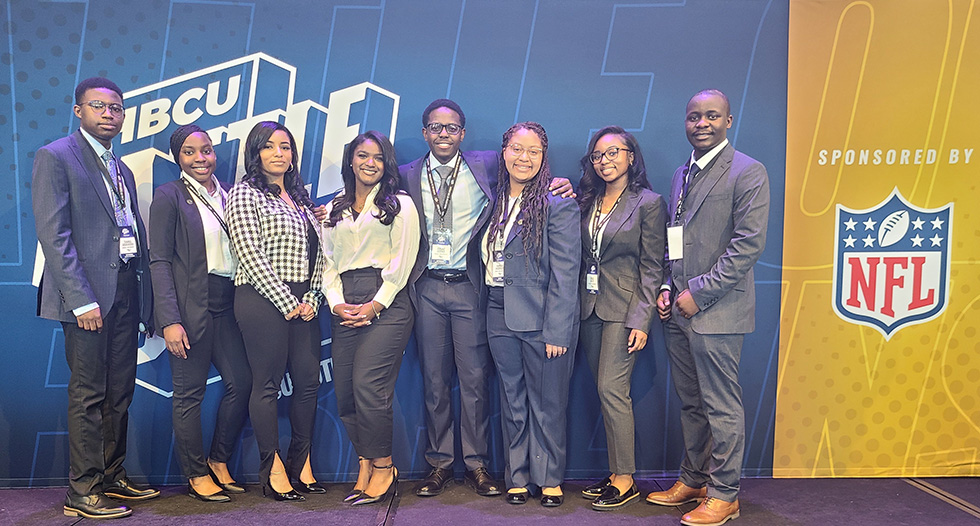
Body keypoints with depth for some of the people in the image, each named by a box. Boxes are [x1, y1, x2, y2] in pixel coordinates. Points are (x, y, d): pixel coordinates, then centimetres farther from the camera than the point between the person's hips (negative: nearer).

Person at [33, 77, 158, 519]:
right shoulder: (55, 156, -3)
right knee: (88, 395, -2)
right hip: (88, 295, -7)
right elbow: (53, 234, -12)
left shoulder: (122, 170, 19)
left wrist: (146, 300, 10)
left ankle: (113, 478, 23)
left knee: (119, 393, 12)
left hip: (126, 291, 7)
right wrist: (81, 299, -18)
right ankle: (82, 492, 8)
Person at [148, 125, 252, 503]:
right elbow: (160, 261, -8)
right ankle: (196, 475, 18)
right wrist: (170, 319, -16)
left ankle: (219, 462, 25)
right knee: (190, 392, 2)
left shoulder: (230, 193, 12)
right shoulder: (169, 195, -3)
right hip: (190, 307, -5)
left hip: (227, 305, 6)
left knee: (242, 381, 5)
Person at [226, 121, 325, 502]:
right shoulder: (245, 193, -1)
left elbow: (317, 253, 16)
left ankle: (302, 463, 18)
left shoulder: (300, 197, 19)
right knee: (268, 384, -1)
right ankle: (272, 468, 11)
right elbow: (250, 255, -10)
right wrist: (287, 303, -12)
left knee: (308, 380, 5)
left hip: (303, 304, 6)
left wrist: (312, 298, 1)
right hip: (263, 299, -6)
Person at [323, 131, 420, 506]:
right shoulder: (334, 209, 19)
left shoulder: (400, 205, 6)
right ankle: (366, 466, 15)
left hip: (385, 303, -5)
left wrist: (374, 305, -11)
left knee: (367, 385, -15)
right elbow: (328, 261, 14)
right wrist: (336, 303, -2)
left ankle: (383, 468, 1)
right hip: (345, 308, 5)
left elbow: (401, 263, -3)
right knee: (344, 390, 1)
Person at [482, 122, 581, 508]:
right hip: (501, 317, 5)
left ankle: (548, 478, 24)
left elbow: (565, 273, -11)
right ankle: (517, 476, 26)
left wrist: (557, 331, -15)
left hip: (543, 318, -5)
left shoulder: (558, 205, -7)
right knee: (512, 401, 12)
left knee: (547, 403, 7)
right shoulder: (495, 202, 10)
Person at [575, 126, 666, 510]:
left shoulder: (648, 202, -4)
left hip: (623, 309, -5)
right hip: (589, 306, 6)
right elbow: (577, 256, 11)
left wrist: (642, 320, -13)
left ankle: (625, 480, 4)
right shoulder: (587, 200, 11)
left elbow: (652, 267, -7)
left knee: (611, 389, -8)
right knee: (606, 392, 9)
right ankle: (615, 473, 19)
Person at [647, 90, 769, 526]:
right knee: (690, 402, 16)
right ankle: (692, 480, 30)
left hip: (716, 310, -7)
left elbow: (749, 243, -15)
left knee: (722, 407, 1)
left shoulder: (748, 172, -7)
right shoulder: (682, 174, 16)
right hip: (679, 309, 7)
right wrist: (667, 287, 6)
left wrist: (699, 293, -15)